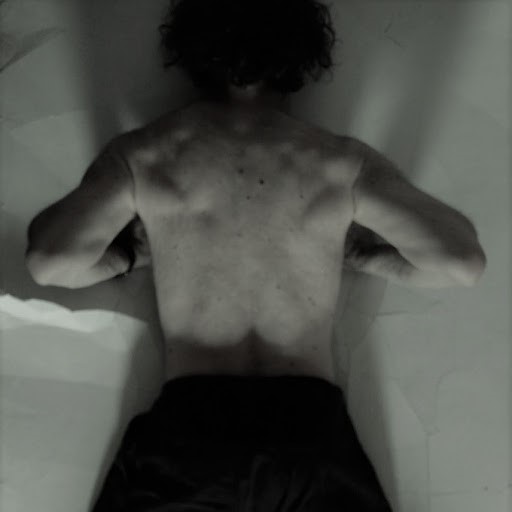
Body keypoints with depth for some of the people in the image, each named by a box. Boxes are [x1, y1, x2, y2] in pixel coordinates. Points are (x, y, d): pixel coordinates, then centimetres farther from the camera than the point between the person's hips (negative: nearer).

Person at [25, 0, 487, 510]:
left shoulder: (140, 154, 4)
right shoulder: (346, 161, 4)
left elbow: (48, 262, -4)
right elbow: (463, 263, 1)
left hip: (187, 425, 0)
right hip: (313, 430, 1)